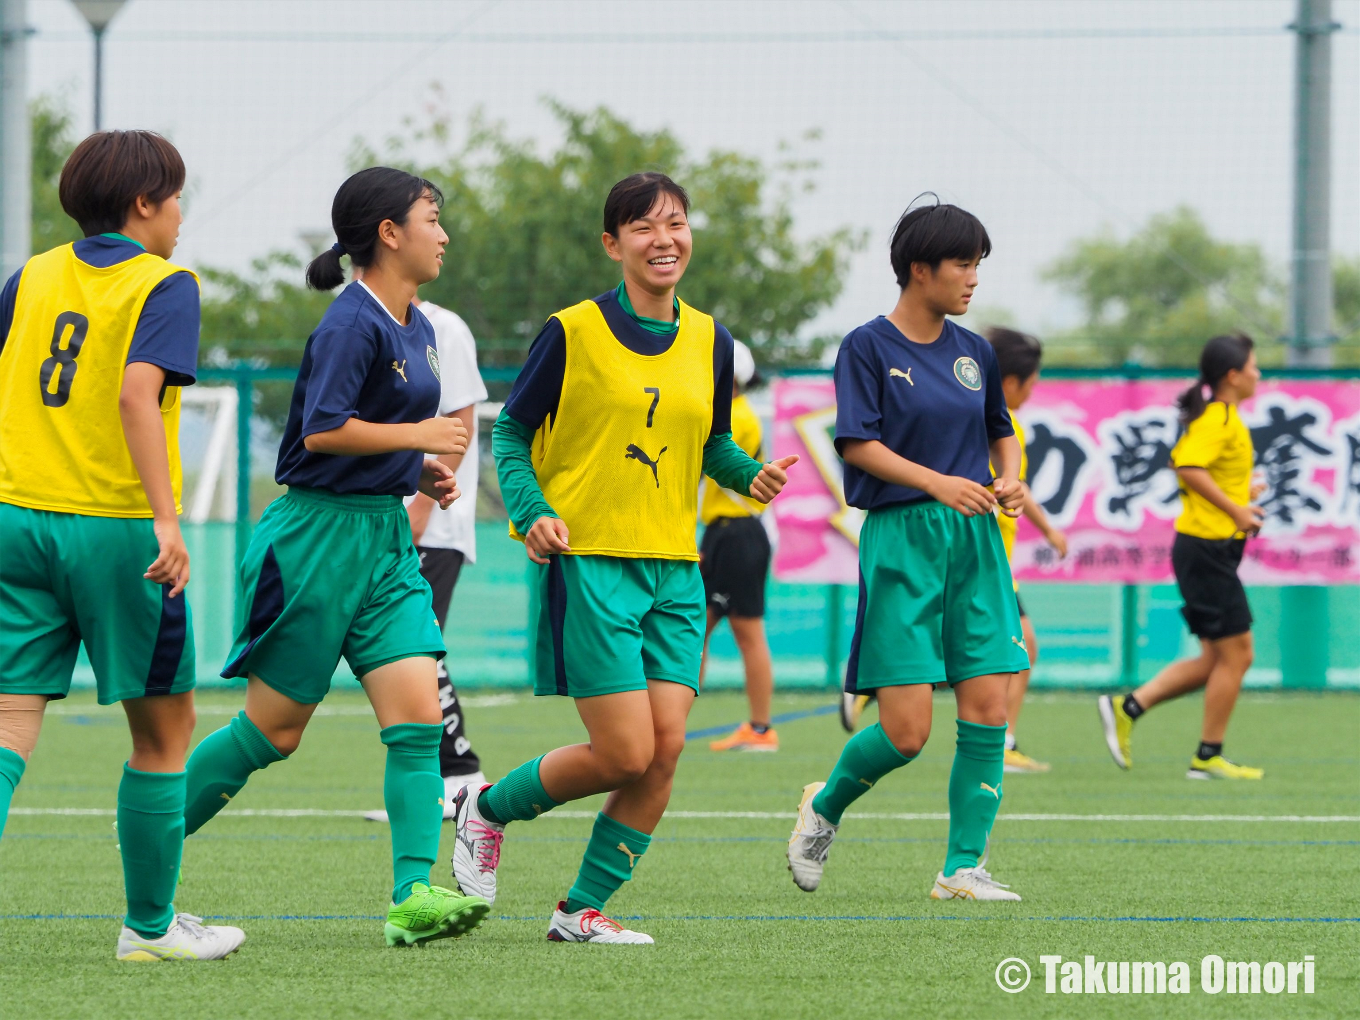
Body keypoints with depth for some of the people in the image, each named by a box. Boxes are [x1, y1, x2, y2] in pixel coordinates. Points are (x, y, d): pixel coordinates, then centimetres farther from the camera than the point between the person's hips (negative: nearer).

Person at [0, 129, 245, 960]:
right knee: (165, 728, 12)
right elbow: (138, 394, -20)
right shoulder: (164, 287, -5)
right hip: (116, 528, -4)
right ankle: (151, 923, 19)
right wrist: (166, 518, -25)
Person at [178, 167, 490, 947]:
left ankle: (414, 897, -15)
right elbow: (322, 430, -23)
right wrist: (419, 436, -16)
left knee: (418, 715, -8)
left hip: (385, 536, 8)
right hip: (320, 535, -8)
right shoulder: (353, 324, -15)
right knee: (274, 731, 1)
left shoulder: (418, 328, 13)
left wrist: (424, 474, 10)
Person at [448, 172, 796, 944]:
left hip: (675, 569, 5)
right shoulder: (574, 332, -5)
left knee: (666, 747, -6)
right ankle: (488, 809, 16)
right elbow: (511, 431, 2)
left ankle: (583, 910, 8)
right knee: (626, 754, -11)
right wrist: (532, 510, -14)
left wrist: (751, 474, 0)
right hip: (590, 562, -5)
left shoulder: (710, 342, 10)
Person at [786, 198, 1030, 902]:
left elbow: (1000, 429, 24)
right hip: (899, 538, -5)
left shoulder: (974, 353, 13)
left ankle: (963, 868, 0)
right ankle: (825, 806, 20)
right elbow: (857, 442, -10)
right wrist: (935, 482, -21)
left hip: (974, 537, 5)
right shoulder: (867, 347, -3)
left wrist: (1009, 479, 3)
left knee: (988, 707, -6)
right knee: (906, 731, -9)